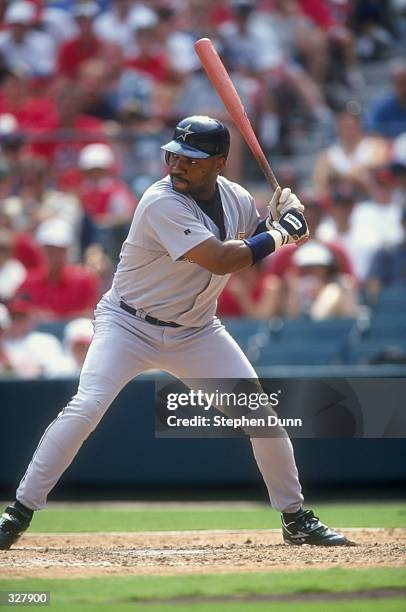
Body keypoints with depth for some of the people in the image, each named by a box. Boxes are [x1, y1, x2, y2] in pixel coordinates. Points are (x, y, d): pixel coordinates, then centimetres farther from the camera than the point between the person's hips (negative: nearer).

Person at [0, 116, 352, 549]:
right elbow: (220, 259, -32)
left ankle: (295, 519, 16)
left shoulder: (237, 200, -2)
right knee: (85, 408, -23)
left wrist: (283, 222, -6)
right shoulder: (162, 204, -25)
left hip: (195, 333, 6)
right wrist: (281, 232, -22)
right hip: (128, 326, -6)